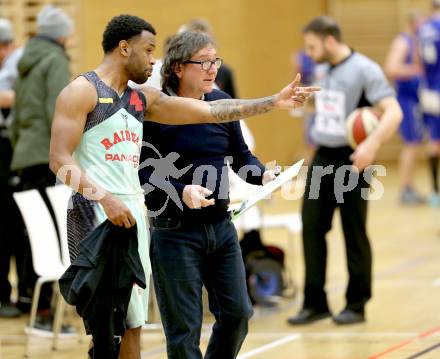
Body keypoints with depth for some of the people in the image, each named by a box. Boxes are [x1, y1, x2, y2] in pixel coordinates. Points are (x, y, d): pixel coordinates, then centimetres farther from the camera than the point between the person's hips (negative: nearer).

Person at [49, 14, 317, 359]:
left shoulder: (142, 98, 17)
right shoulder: (82, 91, -5)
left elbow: (209, 110, 15)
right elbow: (60, 160, -13)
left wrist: (273, 101, 11)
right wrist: (106, 199, -23)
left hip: (133, 213, 8)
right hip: (96, 213, -8)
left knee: (132, 323, 8)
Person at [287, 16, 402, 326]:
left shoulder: (364, 70, -13)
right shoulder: (323, 71, 11)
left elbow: (393, 112, -20)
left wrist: (372, 144, -33)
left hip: (350, 161, -7)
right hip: (322, 158, 7)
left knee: (354, 232, 1)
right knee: (312, 227, 3)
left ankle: (357, 304, 11)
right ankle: (315, 303, 10)